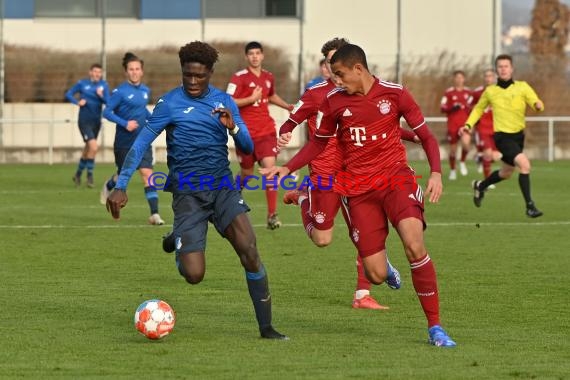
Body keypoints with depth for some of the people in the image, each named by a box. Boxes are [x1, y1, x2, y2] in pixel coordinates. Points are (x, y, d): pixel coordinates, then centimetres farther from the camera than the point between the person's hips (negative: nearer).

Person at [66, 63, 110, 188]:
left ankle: (78, 174, 36)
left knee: (88, 149, 17)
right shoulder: (82, 83, -5)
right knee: (93, 147, -20)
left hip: (96, 121, 5)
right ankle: (90, 176, -5)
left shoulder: (104, 85, 2)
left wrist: (101, 96, -22)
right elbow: (68, 94, 2)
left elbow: (108, 102, -3)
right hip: (84, 121, -5)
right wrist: (77, 102, -14)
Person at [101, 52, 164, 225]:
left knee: (147, 174, -13)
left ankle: (154, 214, -17)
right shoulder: (120, 91, -12)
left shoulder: (145, 91, 6)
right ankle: (109, 187, 52)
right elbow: (107, 112, -12)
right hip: (124, 143, -3)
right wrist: (125, 123, -23)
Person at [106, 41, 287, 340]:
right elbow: (140, 144, -6)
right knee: (193, 275, -10)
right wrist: (120, 186, -15)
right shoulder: (170, 103, -3)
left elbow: (248, 147, 7)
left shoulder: (224, 101, 8)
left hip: (223, 187, 2)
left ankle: (266, 326, -9)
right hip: (187, 193, -2)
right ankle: (178, 241, 29)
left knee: (249, 251, -19)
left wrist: (232, 127, -15)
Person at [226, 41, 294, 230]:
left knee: (270, 166, -14)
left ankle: (272, 214, -15)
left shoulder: (268, 77, 10)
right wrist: (252, 98, -18)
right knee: (246, 173, 8)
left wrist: (288, 106, 18)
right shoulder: (239, 78, -8)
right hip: (246, 133, -3)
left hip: (266, 131, 3)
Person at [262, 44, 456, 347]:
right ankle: (383, 265, 35)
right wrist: (286, 169, 7)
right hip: (358, 189, 2)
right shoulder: (334, 101, 4)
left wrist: (436, 173, -10)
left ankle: (435, 327, -17)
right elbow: (319, 143, 18)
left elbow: (426, 136, 5)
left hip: (395, 177, -2)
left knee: (414, 244, -28)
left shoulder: (394, 94, -2)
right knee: (376, 275, -8)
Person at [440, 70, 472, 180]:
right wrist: (453, 108, -19)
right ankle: (452, 171, 24)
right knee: (453, 149, 4)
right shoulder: (449, 92, 0)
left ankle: (462, 162, 2)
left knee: (465, 143, -25)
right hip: (452, 124, -1)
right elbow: (443, 108, -3)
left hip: (465, 123, 1)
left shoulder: (468, 92, 10)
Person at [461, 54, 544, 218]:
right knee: (524, 164, -24)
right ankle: (529, 206, -20)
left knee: (506, 173, 20)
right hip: (502, 136, -4)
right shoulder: (490, 91, 0)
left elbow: (536, 103, -14)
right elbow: (479, 108, 17)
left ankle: (480, 186, 48)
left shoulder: (522, 87, -2)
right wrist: (468, 124, 4)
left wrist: (538, 105, -37)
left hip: (518, 136, 4)